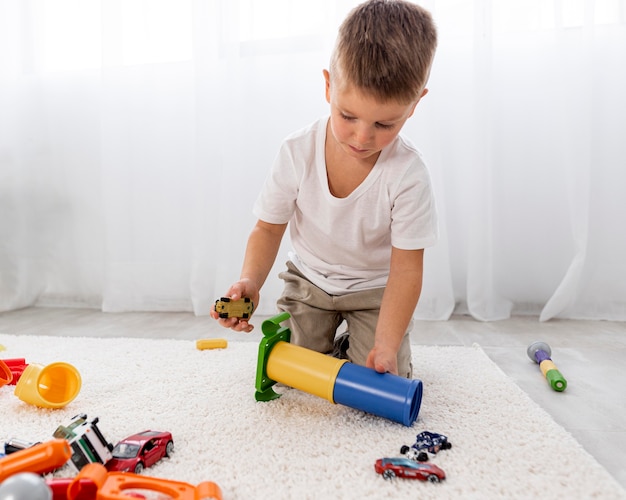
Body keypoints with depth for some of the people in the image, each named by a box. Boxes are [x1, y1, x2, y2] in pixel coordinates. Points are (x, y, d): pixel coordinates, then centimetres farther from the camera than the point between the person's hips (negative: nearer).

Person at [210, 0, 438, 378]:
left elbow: (406, 269, -22)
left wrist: (386, 345, -27)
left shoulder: (408, 175, -27)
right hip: (310, 279, 2)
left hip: (376, 287, -1)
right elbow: (269, 228, -10)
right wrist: (250, 281, -28)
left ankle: (354, 343, 23)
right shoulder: (298, 152, -21)